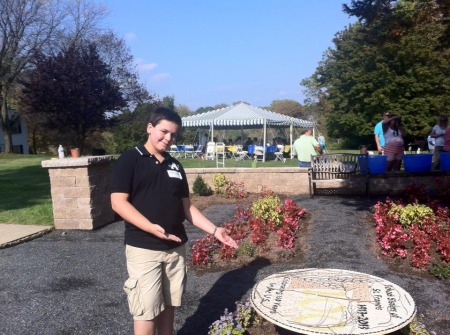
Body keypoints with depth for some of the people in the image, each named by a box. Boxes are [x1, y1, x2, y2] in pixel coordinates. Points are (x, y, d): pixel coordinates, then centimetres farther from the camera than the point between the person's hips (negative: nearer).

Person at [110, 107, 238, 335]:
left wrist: (214, 230, 4)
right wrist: (151, 227, -26)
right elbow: (118, 202, -14)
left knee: (168, 304, 16)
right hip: (143, 249, -5)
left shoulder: (175, 166, 11)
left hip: (175, 247, 6)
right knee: (147, 309, 1)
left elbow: (186, 206, 13)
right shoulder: (130, 160, -6)